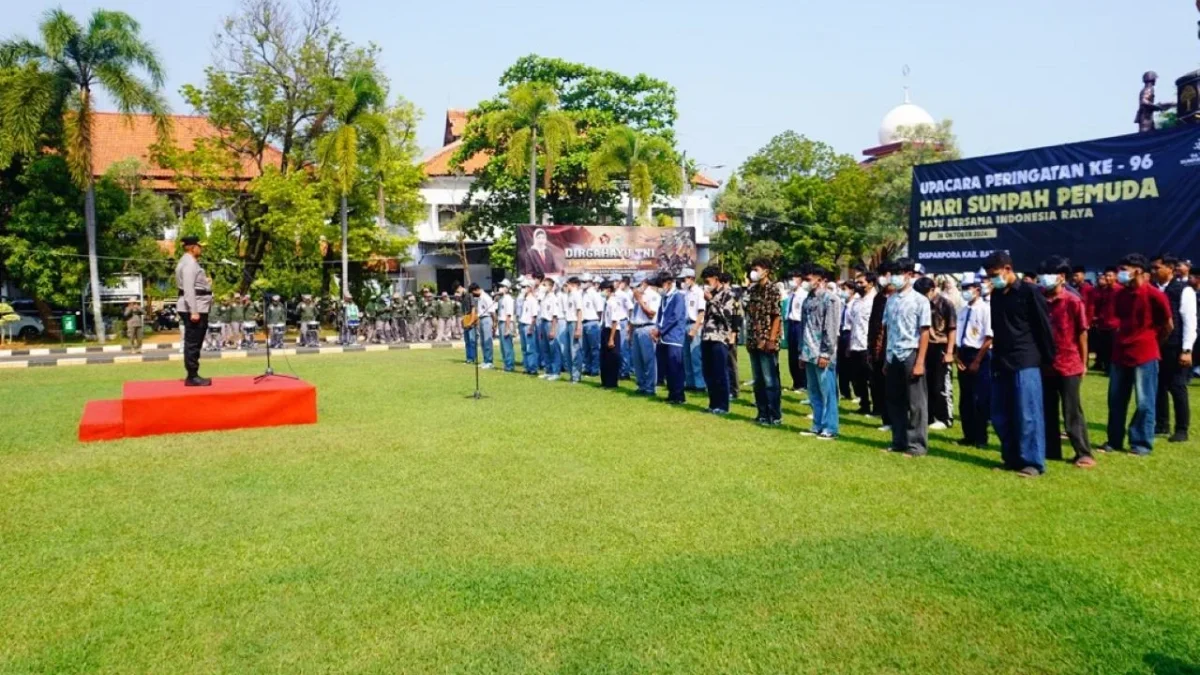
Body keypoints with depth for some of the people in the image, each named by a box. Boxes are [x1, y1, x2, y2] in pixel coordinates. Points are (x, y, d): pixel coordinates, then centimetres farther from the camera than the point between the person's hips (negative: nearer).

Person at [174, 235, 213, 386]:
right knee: (193, 343, -9)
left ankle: (193, 375, 17)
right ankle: (192, 377, -8)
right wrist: (194, 311, -26)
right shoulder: (189, 263, -13)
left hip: (198, 307, 11)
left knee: (193, 343, 12)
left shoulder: (190, 261, 19)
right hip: (193, 308, -11)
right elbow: (188, 288, -22)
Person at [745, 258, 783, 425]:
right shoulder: (752, 290, 12)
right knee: (758, 380, 11)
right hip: (754, 342, 7)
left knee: (770, 381, -2)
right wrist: (748, 338, 10)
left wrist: (771, 340, -17)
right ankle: (763, 414, 19)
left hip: (766, 342, -7)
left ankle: (775, 416, 5)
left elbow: (777, 316, -11)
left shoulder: (773, 290, -8)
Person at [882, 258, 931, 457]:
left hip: (910, 356, -6)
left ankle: (917, 444, 8)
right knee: (894, 402, 10)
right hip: (893, 357, 6)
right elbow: (887, 330, 11)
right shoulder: (891, 300, 10)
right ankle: (899, 442, 19)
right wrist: (886, 359, 10)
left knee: (915, 403, 1)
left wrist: (920, 362, -14)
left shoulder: (920, 301, -6)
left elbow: (924, 332, -9)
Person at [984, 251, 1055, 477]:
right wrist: (995, 356, 15)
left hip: (1026, 363, -7)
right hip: (1001, 362, 7)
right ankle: (1012, 458, 19)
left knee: (1027, 415, -4)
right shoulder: (996, 295, 13)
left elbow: (1044, 326, -6)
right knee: (1000, 416, 8)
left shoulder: (1029, 291, -7)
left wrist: (1048, 359, -5)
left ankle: (1033, 462, 3)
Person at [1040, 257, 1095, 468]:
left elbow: (1082, 333, -4)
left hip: (1069, 365, -4)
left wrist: (1083, 363, -3)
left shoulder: (1073, 301, -8)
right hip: (1045, 365, 5)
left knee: (1072, 413, 0)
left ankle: (1084, 454, 9)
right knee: (1047, 411, 10)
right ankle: (1051, 450, 20)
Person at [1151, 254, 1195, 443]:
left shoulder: (1184, 290, -7)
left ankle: (1181, 430, 10)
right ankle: (1161, 425, 21)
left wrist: (1186, 350, -14)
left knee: (1177, 388, 1)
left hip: (1175, 348, -5)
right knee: (1158, 387, 10)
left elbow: (1190, 321, -9)